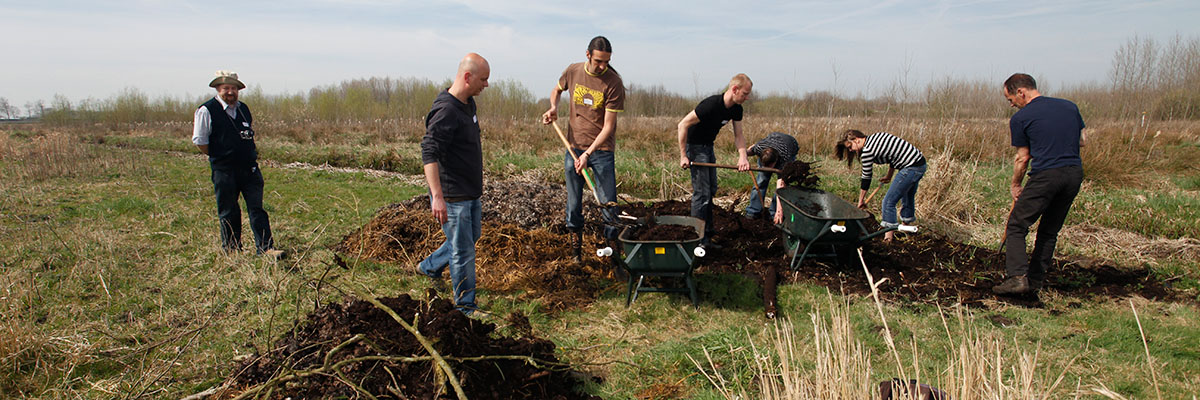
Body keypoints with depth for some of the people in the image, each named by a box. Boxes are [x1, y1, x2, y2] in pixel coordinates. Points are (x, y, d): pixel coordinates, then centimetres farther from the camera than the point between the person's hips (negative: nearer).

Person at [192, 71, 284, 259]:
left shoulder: (244, 109, 13)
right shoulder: (206, 110, -4)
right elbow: (199, 141, -3)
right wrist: (218, 157, 1)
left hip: (249, 168, 4)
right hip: (224, 171, -4)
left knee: (257, 209, -1)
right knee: (228, 213, 6)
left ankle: (265, 248, -2)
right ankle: (231, 251, 18)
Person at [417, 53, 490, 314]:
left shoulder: (468, 104, 8)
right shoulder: (445, 111, -23)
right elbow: (429, 153, -30)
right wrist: (437, 196, -39)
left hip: (471, 192, 10)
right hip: (452, 196, -10)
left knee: (471, 237, 25)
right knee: (463, 250, 0)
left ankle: (430, 267, 45)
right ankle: (465, 307, 15)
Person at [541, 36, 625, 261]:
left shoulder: (613, 83, -12)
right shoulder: (572, 72, 0)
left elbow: (608, 127, -14)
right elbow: (557, 90, 22)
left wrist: (588, 153, -22)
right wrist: (553, 108, 1)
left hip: (602, 150, -3)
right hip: (574, 147, 3)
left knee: (608, 204, -2)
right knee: (573, 204, 9)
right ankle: (576, 249, 22)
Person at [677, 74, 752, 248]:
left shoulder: (736, 109, -4)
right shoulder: (711, 105, -29)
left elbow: (738, 135, 1)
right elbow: (683, 125, -26)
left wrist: (742, 156, -18)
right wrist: (683, 156, -24)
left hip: (708, 147, 9)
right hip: (694, 147, -9)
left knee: (711, 189, 17)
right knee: (701, 192, -10)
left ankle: (707, 228, 33)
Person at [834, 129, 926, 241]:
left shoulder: (867, 151, -15)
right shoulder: (876, 136, 10)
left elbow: (866, 179, -8)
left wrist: (861, 200, 3)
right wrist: (889, 176, 27)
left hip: (911, 168, -10)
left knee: (889, 201, -6)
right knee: (907, 197, 27)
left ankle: (888, 237, -4)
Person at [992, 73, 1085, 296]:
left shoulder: (1020, 118, -1)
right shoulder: (1070, 107, 15)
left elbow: (1022, 157, 4)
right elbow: (1082, 141, 19)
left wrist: (1015, 185, 15)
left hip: (1045, 175, -6)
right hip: (1075, 173, 6)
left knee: (1017, 226, 1)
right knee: (1050, 231, 15)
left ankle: (1017, 277, -12)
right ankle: (1036, 281, 17)